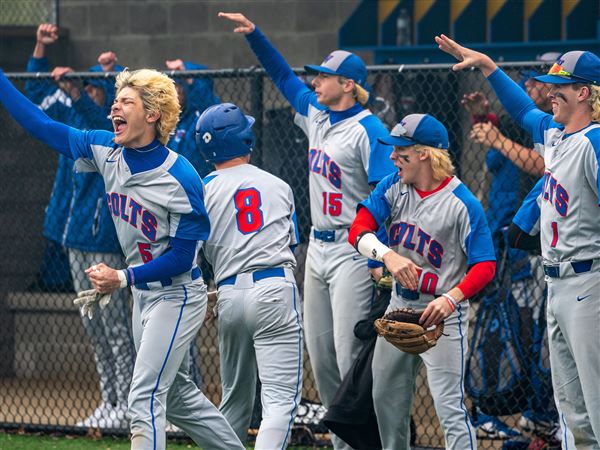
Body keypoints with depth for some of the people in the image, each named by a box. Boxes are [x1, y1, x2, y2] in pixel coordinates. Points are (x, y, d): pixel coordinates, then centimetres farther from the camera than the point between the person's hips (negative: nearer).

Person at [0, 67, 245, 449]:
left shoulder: (181, 179, -24)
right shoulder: (106, 151, -5)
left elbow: (182, 258, -21)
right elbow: (40, 124, -2)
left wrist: (123, 278, -29)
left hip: (176, 296, -8)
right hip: (143, 294, 8)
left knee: (145, 398, -13)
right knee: (175, 395, 18)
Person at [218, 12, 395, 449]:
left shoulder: (369, 130, -14)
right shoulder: (315, 114, 10)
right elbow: (284, 76, 25)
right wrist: (255, 35, 16)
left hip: (353, 253, -9)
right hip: (318, 248, 9)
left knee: (350, 353, -14)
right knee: (320, 354, 9)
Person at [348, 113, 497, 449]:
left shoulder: (463, 204, -16)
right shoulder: (393, 188, 0)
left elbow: (485, 265, -17)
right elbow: (358, 231, -11)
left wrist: (452, 298, -35)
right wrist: (388, 255, -33)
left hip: (441, 314, -7)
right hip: (399, 308, 7)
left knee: (450, 407, -12)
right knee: (386, 397, 18)